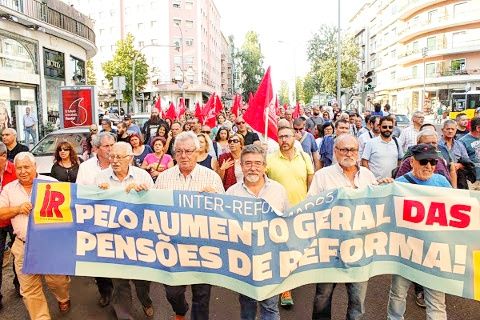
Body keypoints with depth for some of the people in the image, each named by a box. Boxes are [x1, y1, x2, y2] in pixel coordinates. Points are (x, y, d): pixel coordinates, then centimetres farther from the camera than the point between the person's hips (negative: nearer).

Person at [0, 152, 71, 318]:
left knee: (57, 279, 6)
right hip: (24, 247, 2)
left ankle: (63, 299, 38)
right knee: (29, 289, 7)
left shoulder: (51, 183, -1)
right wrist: (18, 209, -11)